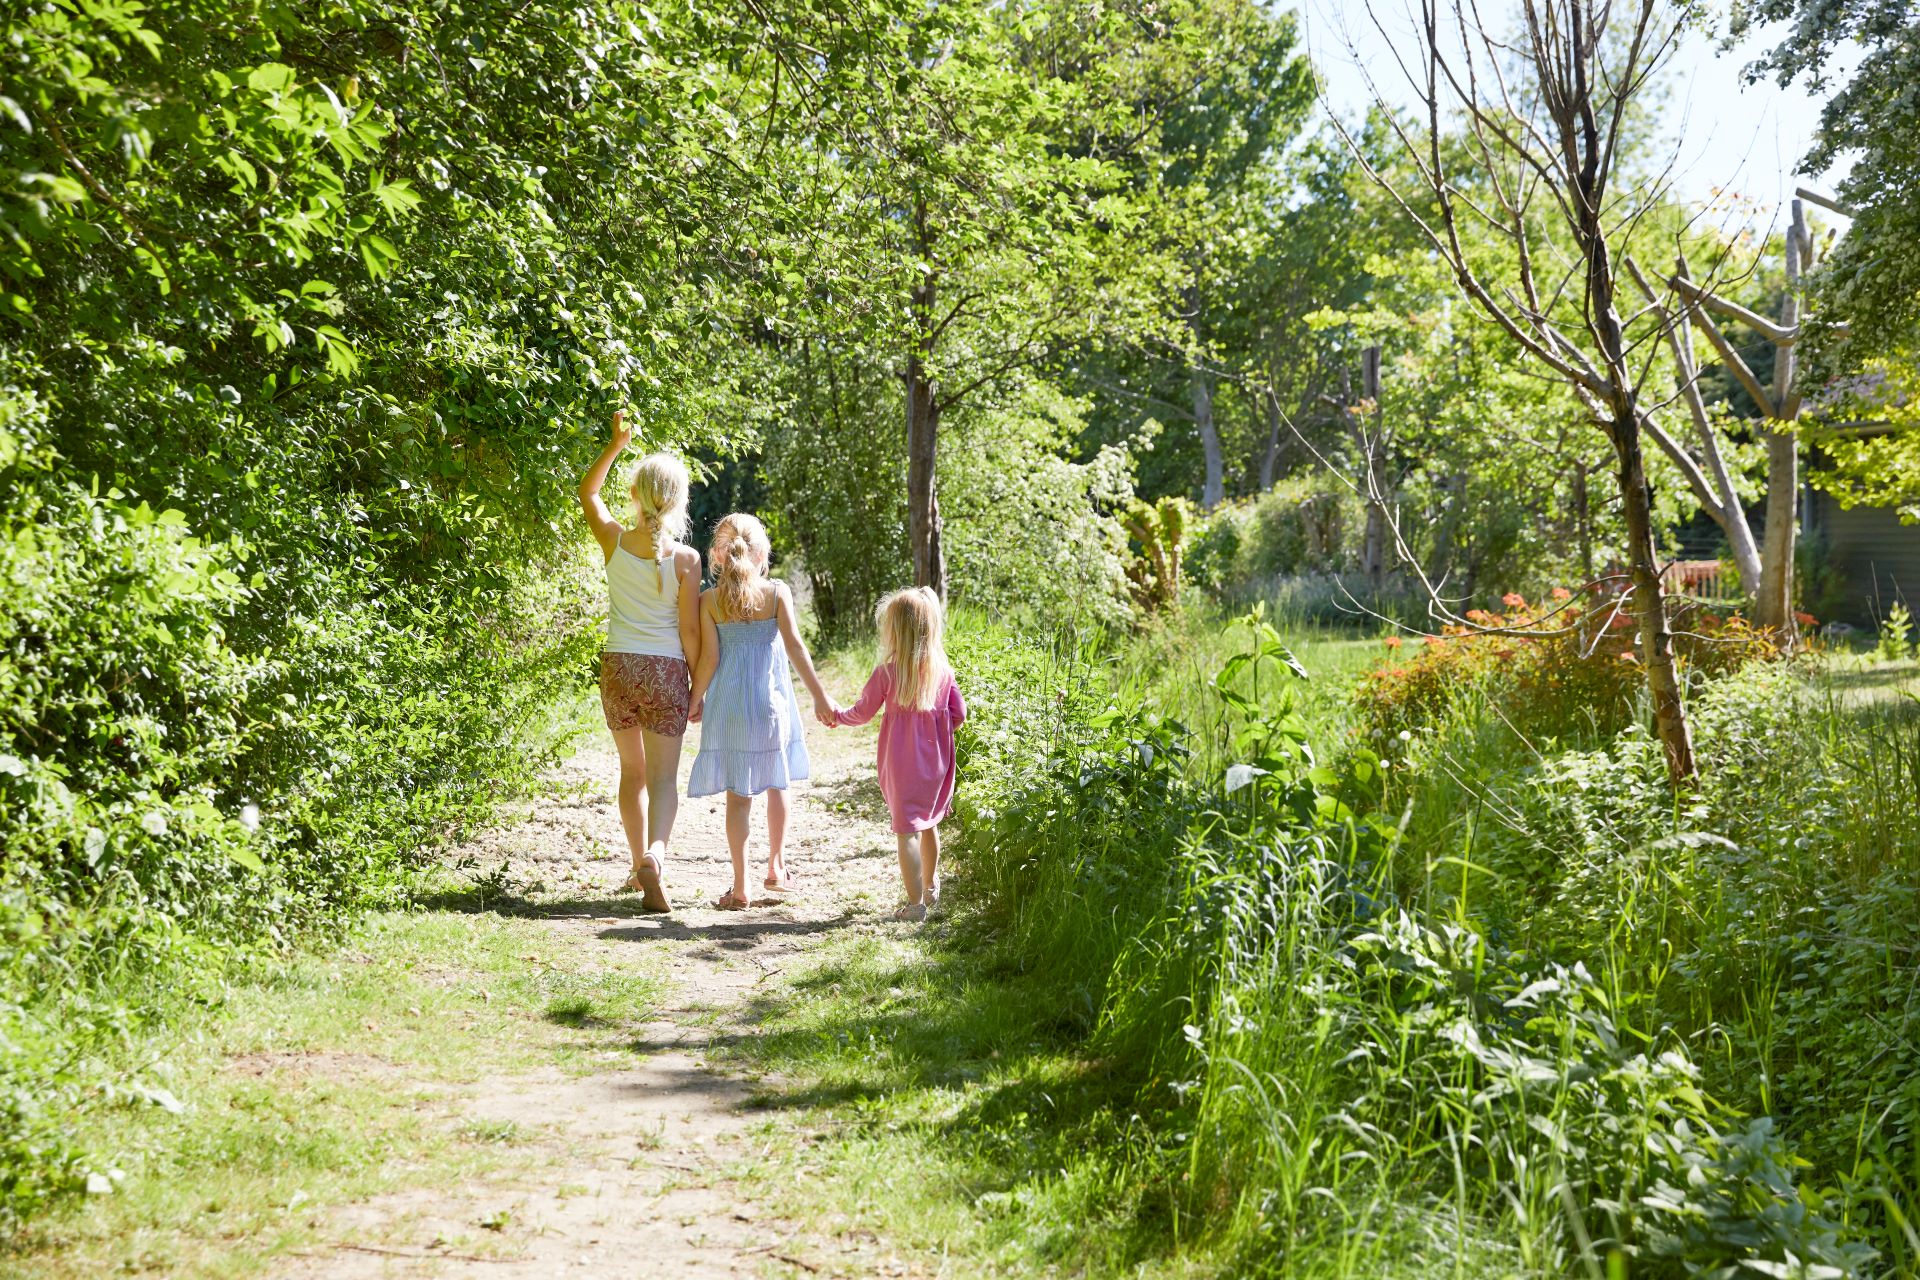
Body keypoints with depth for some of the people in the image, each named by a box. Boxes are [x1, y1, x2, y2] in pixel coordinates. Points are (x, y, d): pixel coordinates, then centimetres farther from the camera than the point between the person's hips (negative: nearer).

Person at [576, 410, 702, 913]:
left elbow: (586, 491, 16)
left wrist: (616, 443, 11)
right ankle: (654, 856, -25)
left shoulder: (615, 541, -3)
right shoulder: (684, 558, -11)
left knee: (632, 771, 20)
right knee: (663, 778, 0)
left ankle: (641, 865, 29)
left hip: (618, 667, 3)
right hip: (665, 671, -3)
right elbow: (689, 631, -8)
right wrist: (699, 686, 3)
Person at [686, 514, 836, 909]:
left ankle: (740, 887, -1)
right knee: (776, 783, 20)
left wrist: (695, 699, 8)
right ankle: (777, 867, 30)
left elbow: (709, 657, -6)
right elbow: (795, 646, -10)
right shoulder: (776, 592, -5)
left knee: (739, 795, 2)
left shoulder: (710, 600, -4)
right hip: (772, 699, 1)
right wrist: (819, 696, -8)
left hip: (728, 701, -1)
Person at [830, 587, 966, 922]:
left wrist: (836, 716, 17)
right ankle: (930, 888, 37)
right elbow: (959, 713, 2)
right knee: (929, 824, 22)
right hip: (935, 761, 5)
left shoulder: (887, 672, -12)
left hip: (902, 764, -5)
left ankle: (915, 904, -2)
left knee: (907, 831, -1)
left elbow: (862, 712, -1)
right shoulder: (943, 670, -2)